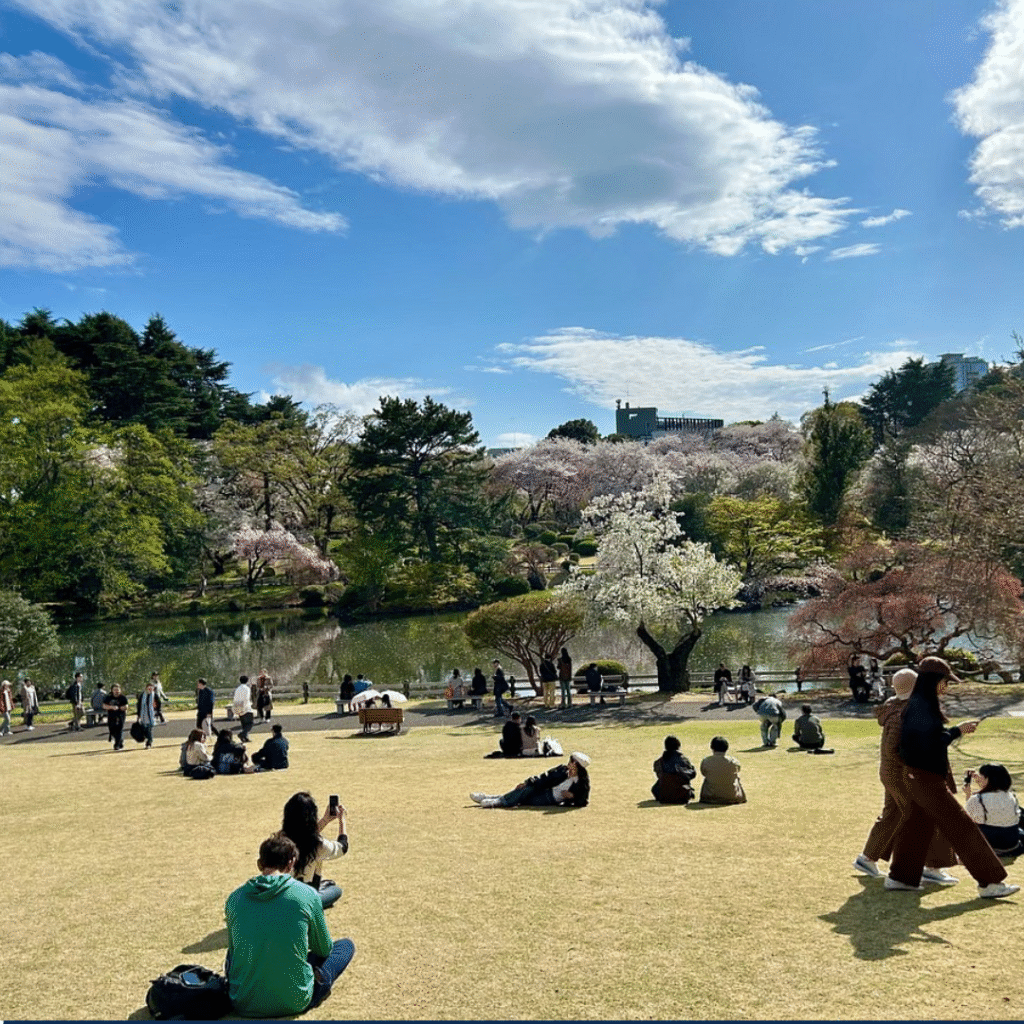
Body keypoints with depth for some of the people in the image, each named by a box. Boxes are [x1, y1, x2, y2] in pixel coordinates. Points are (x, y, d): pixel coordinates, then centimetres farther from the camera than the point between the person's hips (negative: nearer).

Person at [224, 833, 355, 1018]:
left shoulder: (235, 898, -1)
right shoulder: (306, 895, -10)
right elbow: (324, 949, 6)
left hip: (243, 1005, 4)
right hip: (293, 1003, -4)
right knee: (346, 945, 16)